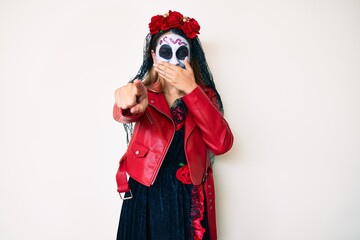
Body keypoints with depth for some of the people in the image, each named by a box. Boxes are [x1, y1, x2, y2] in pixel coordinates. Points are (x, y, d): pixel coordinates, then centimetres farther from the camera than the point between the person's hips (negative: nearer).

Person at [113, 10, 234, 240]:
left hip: (190, 200, 1)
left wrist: (191, 89, -18)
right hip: (146, 198, 0)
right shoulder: (145, 93, -1)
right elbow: (125, 114, -24)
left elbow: (222, 143, -14)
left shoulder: (204, 94, 2)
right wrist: (130, 101, -48)